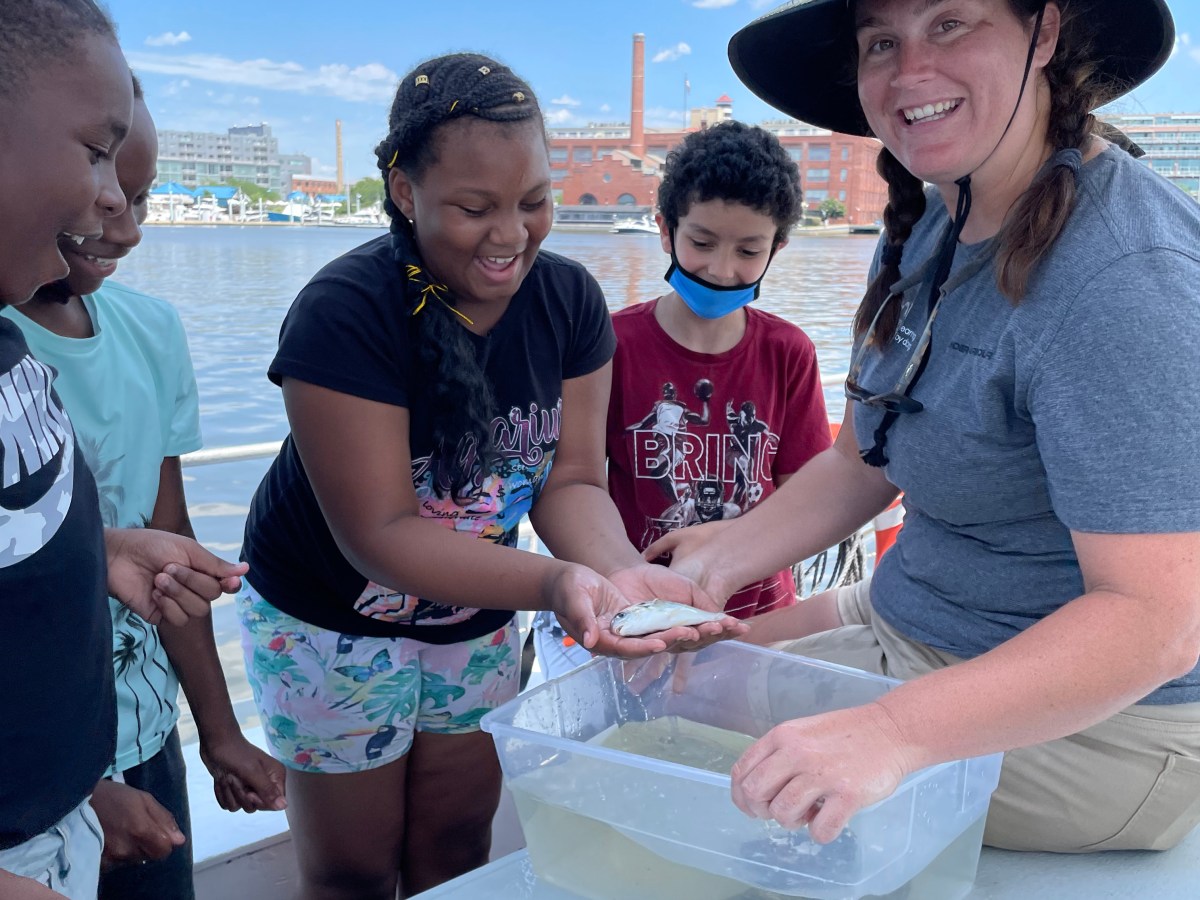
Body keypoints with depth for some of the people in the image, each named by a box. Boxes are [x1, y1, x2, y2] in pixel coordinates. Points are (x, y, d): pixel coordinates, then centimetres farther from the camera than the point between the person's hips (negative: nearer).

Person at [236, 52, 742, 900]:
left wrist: (622, 571, -34)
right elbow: (379, 534, -29)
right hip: (333, 621, -4)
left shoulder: (571, 299, -12)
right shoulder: (344, 313, -27)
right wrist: (555, 585, -44)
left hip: (479, 614, 5)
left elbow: (570, 479, -12)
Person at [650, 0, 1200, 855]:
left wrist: (893, 731, -42)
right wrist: (713, 566, -3)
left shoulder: (1120, 278, -28)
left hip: (1089, 718, -8)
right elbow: (864, 461, 7)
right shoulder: (928, 232, 2)